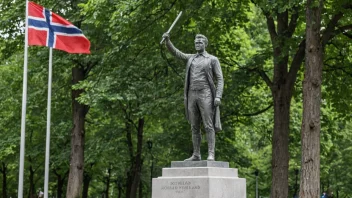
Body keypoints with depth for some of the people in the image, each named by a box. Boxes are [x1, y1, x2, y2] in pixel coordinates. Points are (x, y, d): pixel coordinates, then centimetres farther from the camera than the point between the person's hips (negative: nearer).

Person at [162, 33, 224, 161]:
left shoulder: (213, 60, 5)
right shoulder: (191, 58, 19)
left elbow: (220, 80, -1)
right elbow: (175, 52, 7)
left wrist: (218, 97, -15)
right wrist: (167, 40, -11)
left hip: (205, 95, -5)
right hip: (192, 96, 5)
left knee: (208, 126, -11)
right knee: (195, 127, 4)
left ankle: (211, 154, -12)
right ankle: (196, 155, 7)